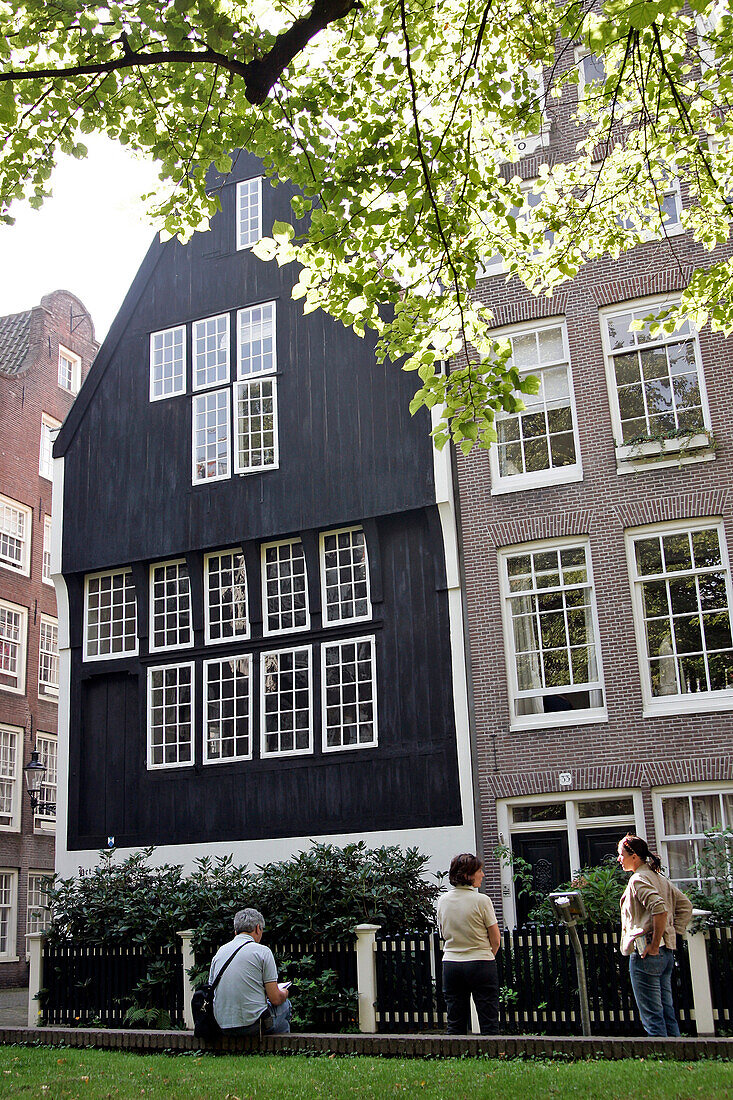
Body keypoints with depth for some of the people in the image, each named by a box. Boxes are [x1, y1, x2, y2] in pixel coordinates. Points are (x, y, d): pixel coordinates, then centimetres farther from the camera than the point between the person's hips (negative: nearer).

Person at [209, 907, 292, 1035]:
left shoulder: (219, 952, 9)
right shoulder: (263, 951, -6)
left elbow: (212, 993, 13)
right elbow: (275, 999, -8)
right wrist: (284, 993, 17)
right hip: (252, 1025, -6)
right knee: (285, 1004, 24)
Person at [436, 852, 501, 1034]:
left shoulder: (442, 901, 3)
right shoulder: (481, 900, -11)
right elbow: (496, 940, -6)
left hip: (450, 963, 5)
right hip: (480, 964, -4)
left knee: (455, 1026, 11)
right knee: (489, 1025, 3)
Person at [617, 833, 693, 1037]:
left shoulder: (638, 879, -12)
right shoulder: (660, 878, 15)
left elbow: (660, 910, -27)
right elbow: (685, 906, 18)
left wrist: (654, 944, -20)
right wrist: (672, 933, 13)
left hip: (646, 953, -9)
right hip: (667, 952, 9)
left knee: (652, 1017, -4)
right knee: (667, 1012, 13)